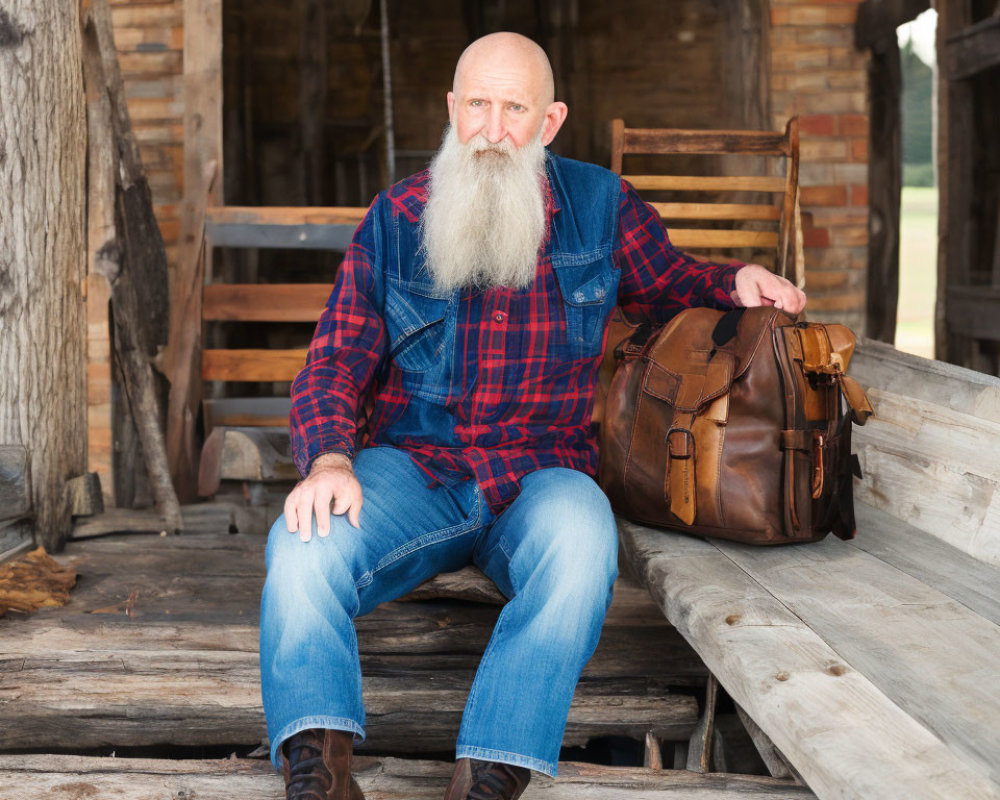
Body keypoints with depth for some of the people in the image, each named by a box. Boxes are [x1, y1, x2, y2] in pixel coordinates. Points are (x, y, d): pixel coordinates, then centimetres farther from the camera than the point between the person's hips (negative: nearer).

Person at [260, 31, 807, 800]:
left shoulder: (599, 205, 7)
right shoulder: (395, 219, 6)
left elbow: (668, 280, 26)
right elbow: (336, 361, 4)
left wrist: (737, 281, 2)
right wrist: (329, 459, -17)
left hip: (541, 473, -1)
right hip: (413, 467, 1)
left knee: (581, 541, -37)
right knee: (303, 544, -30)